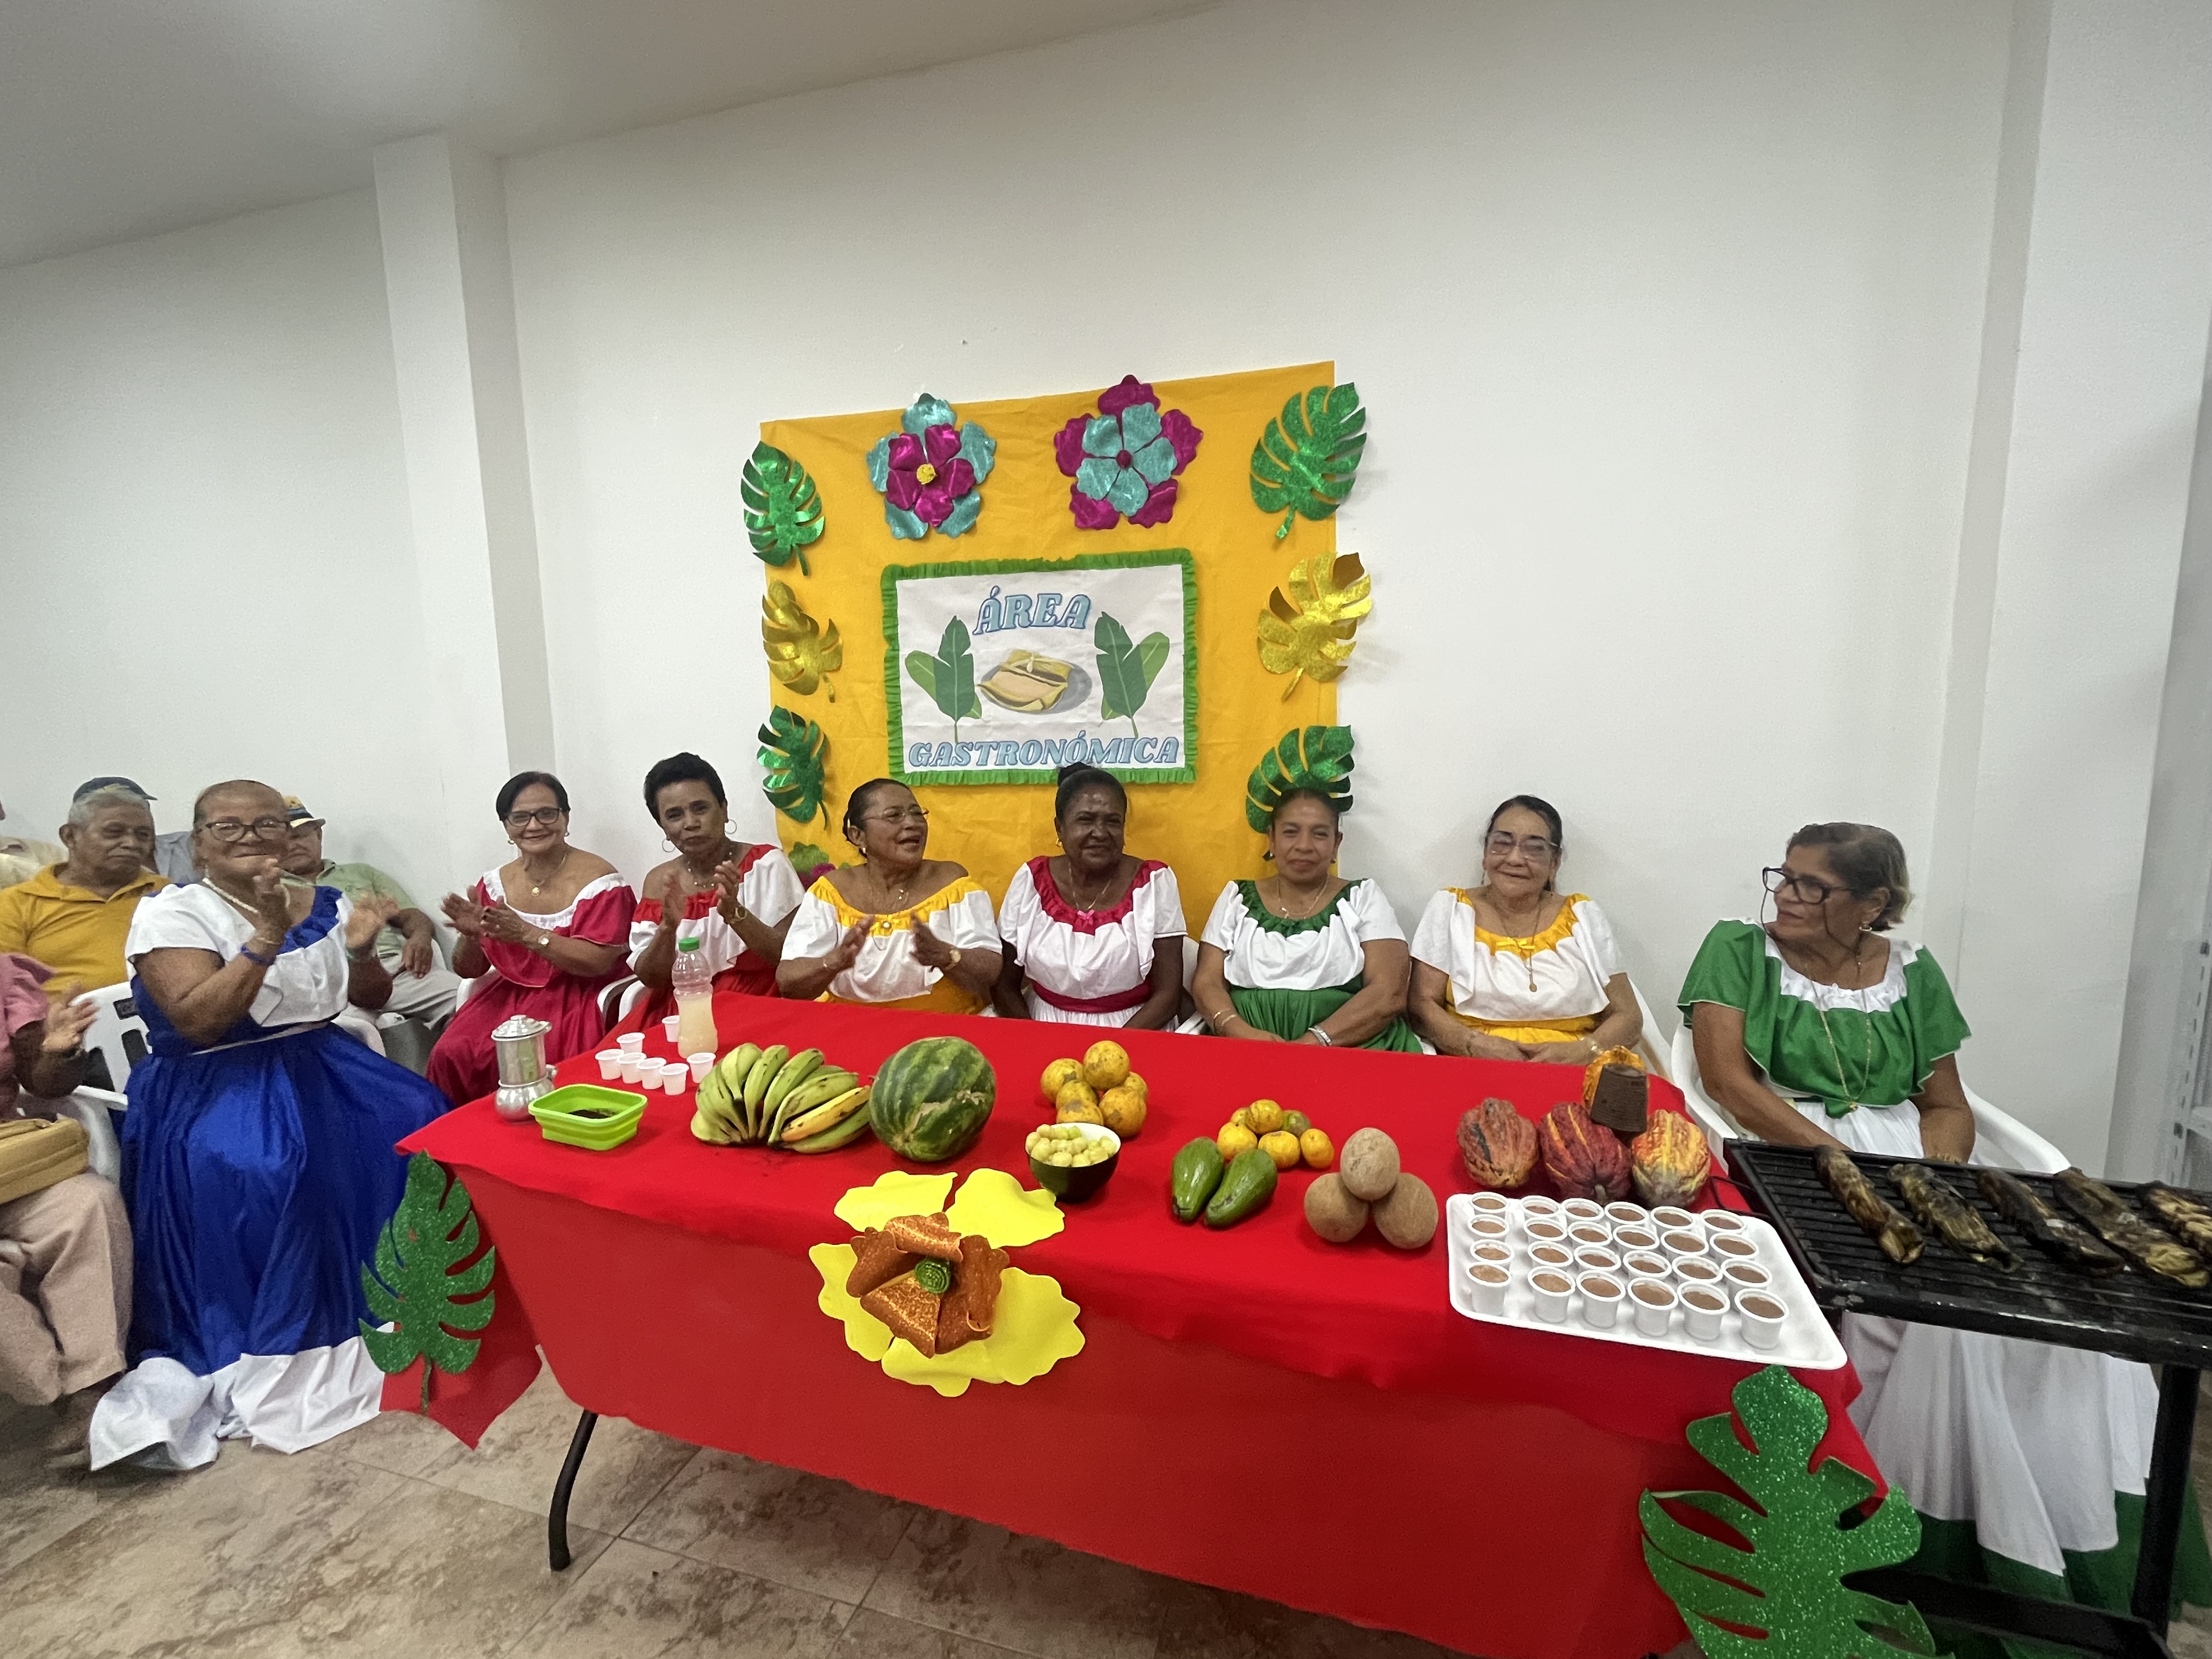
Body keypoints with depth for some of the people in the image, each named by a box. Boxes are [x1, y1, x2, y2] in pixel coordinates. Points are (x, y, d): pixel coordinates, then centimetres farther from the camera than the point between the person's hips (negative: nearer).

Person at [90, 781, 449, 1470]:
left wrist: (360, 951, -11)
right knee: (255, 1167, -31)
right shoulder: (171, 913, -8)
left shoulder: (323, 905, 3)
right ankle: (265, 1346, -11)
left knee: (421, 1123, -16)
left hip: (320, 1063, 4)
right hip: (214, 1082, -4)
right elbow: (198, 1023, -20)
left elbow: (370, 999, 11)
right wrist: (266, 937, -28)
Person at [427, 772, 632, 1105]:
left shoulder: (599, 881, -10)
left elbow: (599, 963, -18)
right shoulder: (495, 884, 6)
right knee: (451, 1054, -18)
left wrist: (526, 934, -25)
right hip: (508, 995, 5)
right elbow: (468, 971, 9)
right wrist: (472, 937, -14)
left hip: (576, 1000, -5)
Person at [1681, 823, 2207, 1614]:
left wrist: (1931, 1163, -10)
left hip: (1910, 1158, 5)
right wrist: (1843, 1160, -19)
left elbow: (1948, 1105, 12)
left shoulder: (1910, 969, 12)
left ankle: (2091, 1533, -1)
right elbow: (1726, 1078, -11)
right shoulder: (1739, 948, -1)